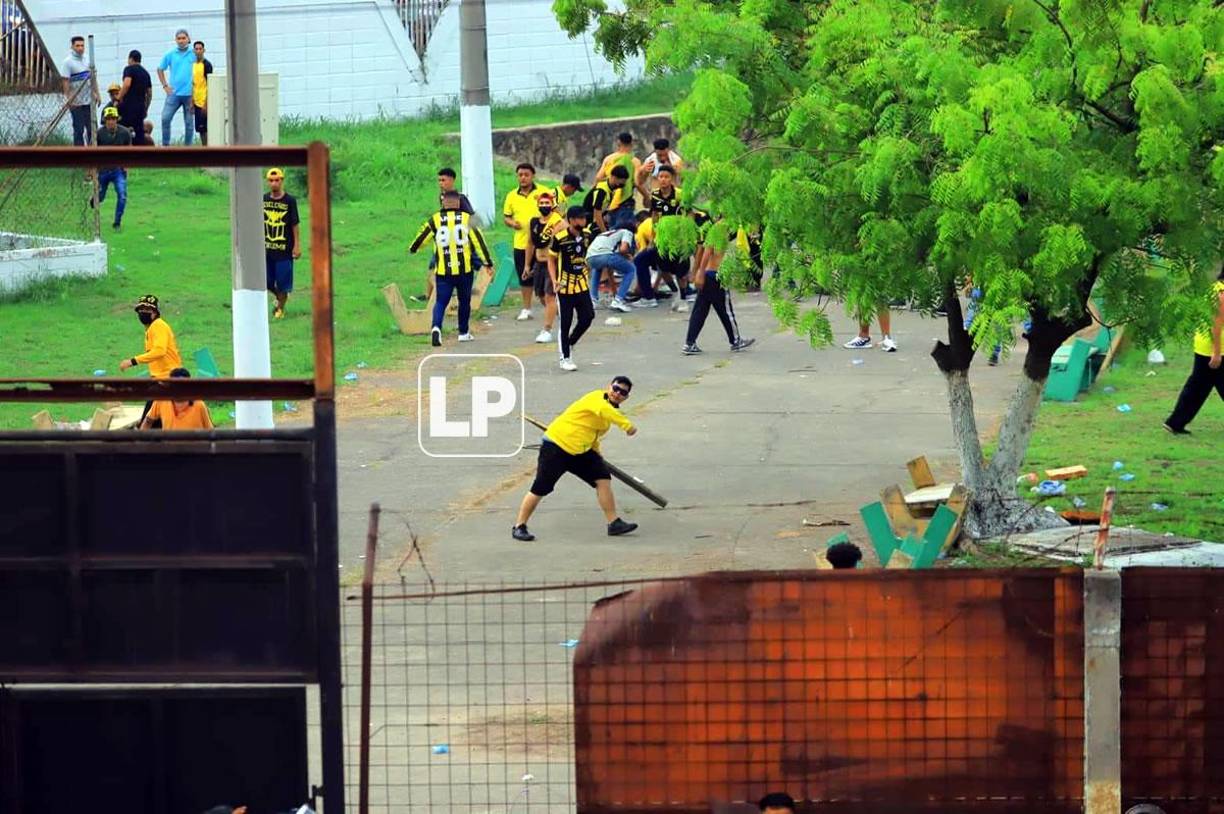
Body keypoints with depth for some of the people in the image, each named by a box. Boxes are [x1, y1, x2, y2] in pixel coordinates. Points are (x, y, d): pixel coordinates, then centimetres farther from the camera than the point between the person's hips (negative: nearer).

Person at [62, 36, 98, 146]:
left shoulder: (87, 60, 9)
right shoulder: (68, 62, -8)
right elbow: (66, 82, -12)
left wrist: (96, 93, 9)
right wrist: (69, 99, -18)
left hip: (89, 100, 5)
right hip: (76, 102, -5)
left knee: (91, 127, 6)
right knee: (79, 129, -2)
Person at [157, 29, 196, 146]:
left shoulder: (193, 55, 0)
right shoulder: (170, 55, 5)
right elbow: (160, 70, 15)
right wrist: (165, 85, 5)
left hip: (189, 94, -1)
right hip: (174, 92, 1)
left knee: (189, 122, 5)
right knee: (165, 118, -10)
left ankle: (188, 146, 14)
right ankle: (165, 145, -3)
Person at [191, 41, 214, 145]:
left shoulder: (207, 65, -8)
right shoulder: (193, 65, 13)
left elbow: (209, 85, -12)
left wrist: (206, 104, -17)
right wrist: (191, 101, 9)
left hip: (204, 102, -7)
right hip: (196, 102, 7)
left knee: (204, 128, -9)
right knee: (200, 129, 8)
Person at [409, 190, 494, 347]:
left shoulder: (435, 220, 0)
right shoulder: (467, 219, 0)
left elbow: (422, 237, 10)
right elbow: (478, 241, 0)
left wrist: (412, 249, 32)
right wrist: (487, 262, 5)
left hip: (443, 271, 0)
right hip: (465, 269, 0)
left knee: (441, 301, 2)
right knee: (464, 300, 17)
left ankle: (436, 327, -23)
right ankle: (463, 332, 25)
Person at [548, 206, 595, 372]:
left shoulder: (586, 235, 1)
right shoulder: (560, 238, -16)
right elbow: (551, 260, -7)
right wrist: (554, 280, -18)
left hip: (582, 284, 5)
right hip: (565, 286, -5)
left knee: (587, 318, 1)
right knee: (565, 323, 0)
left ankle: (570, 344, 26)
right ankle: (565, 358, 12)